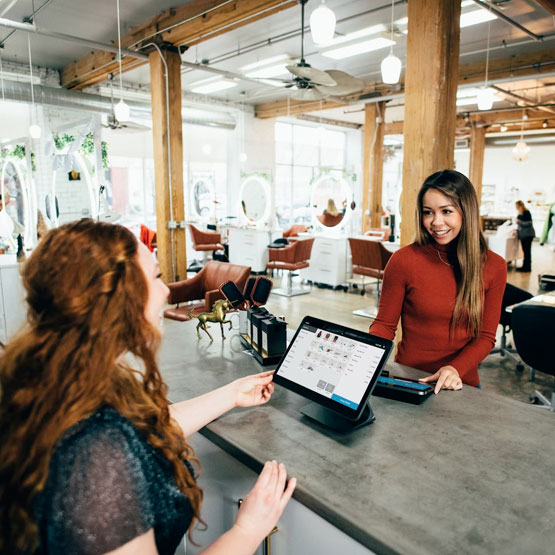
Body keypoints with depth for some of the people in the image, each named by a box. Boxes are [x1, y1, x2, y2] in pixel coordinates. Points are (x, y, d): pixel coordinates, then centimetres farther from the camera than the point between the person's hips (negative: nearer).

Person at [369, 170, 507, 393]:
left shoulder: (494, 266, 0)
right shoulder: (403, 260, -8)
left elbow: (486, 336, 3)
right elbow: (384, 324, -1)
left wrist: (456, 368, -15)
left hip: (462, 383, 2)